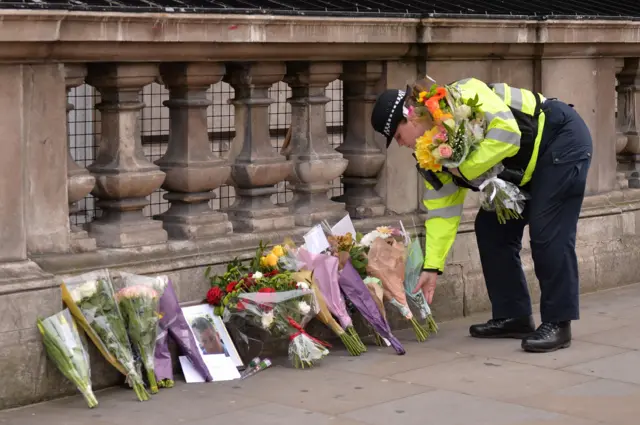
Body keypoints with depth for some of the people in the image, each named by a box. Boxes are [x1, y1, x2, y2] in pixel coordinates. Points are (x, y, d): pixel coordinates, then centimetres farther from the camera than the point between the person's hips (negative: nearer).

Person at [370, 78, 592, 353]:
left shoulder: (462, 98, -28)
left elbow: (508, 133, -37)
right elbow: (442, 209, 1)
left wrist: (465, 168, -25)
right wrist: (431, 267, -3)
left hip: (562, 139, -9)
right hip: (529, 166, 9)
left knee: (547, 232, -16)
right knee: (491, 227, 4)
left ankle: (557, 324, -9)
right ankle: (514, 317, 11)